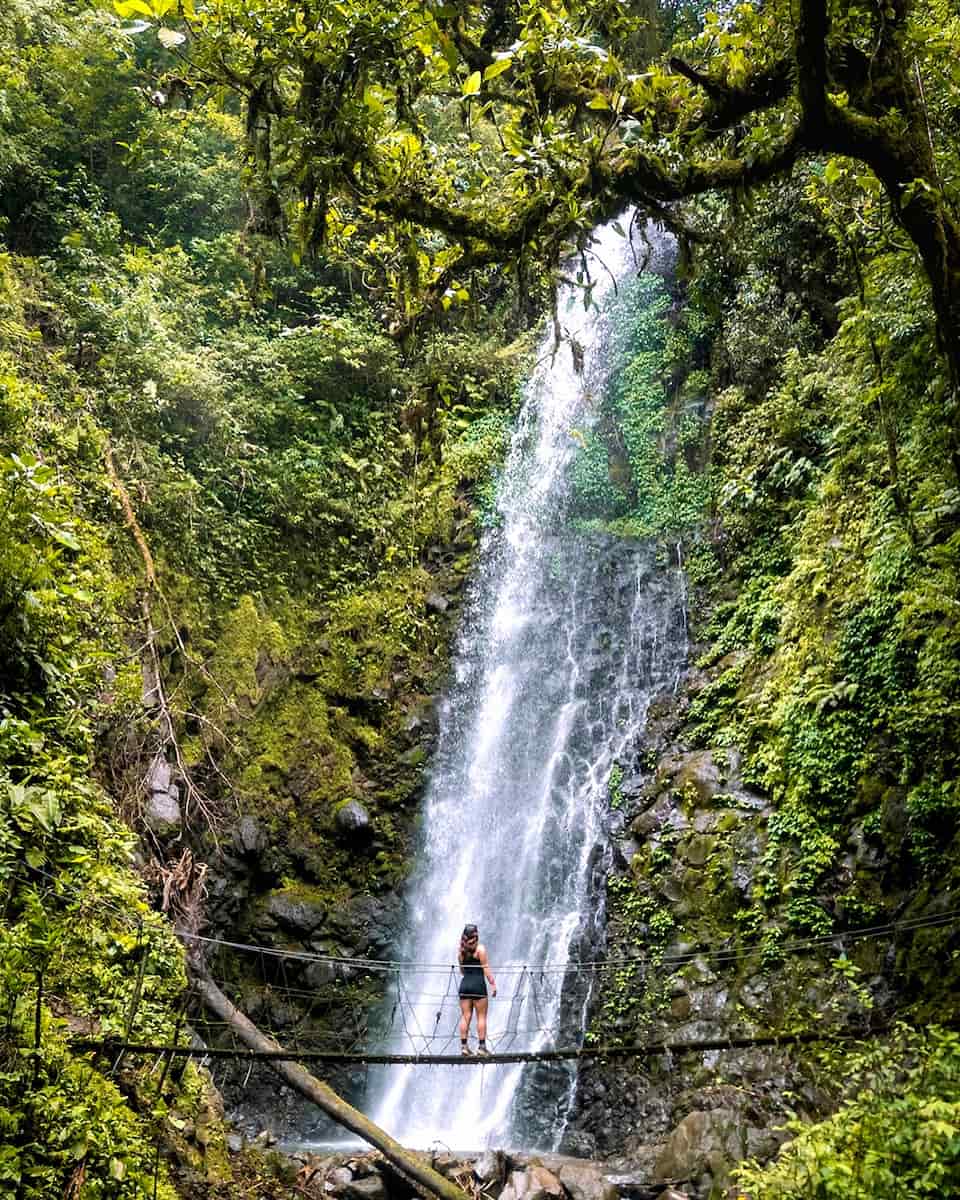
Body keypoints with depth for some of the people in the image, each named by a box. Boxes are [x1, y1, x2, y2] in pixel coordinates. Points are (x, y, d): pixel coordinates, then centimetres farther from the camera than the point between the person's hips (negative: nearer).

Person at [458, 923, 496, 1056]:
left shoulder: (462, 950, 10)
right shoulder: (480, 949, -5)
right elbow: (486, 968, -11)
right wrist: (493, 983, -10)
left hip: (465, 984, 5)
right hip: (478, 984, -5)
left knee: (465, 1016, 6)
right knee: (481, 1017, 1)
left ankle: (464, 1046, 4)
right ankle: (482, 1046, 0)